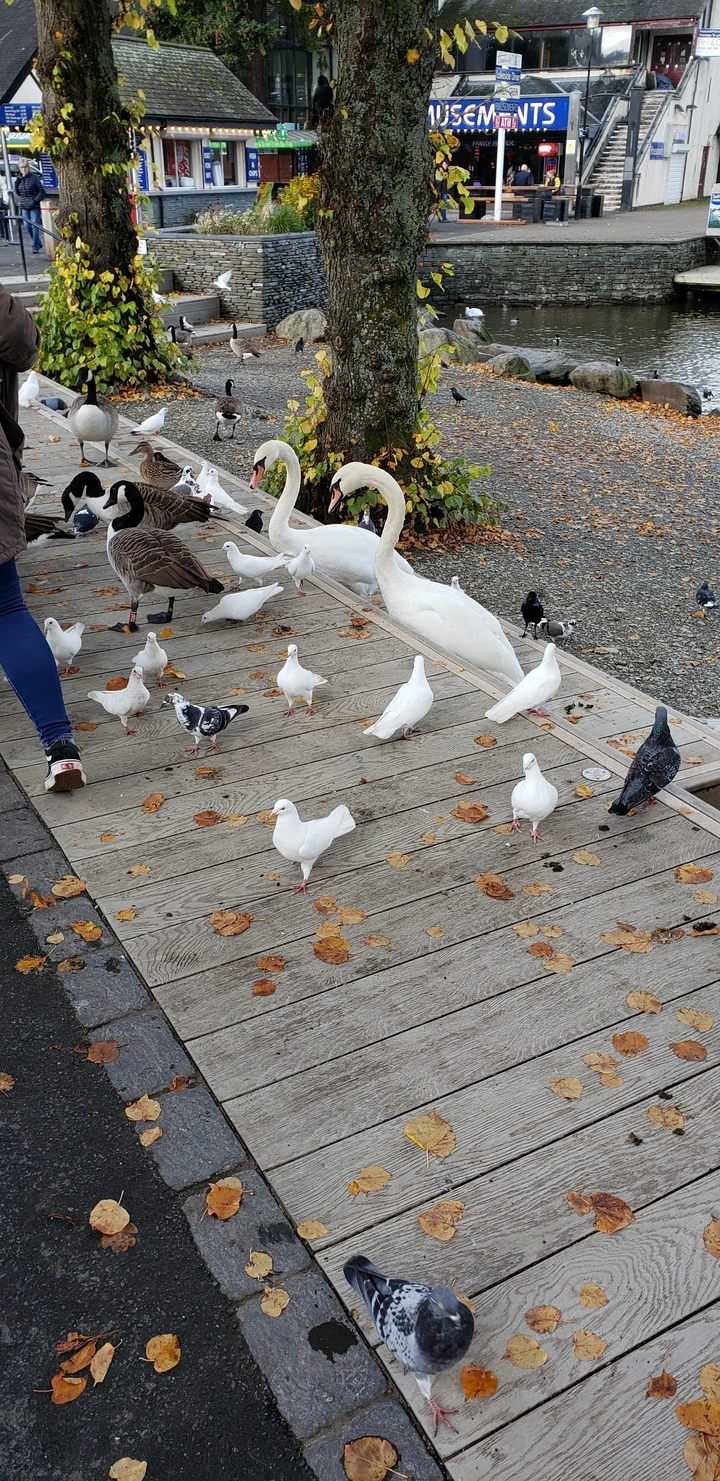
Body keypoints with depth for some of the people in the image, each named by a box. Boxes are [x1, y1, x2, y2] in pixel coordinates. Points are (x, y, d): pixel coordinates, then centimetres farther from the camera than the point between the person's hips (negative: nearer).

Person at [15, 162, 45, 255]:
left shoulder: (34, 177, -7)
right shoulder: (19, 179, 9)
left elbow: (42, 191, -6)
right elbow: (17, 192, 12)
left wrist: (35, 200, -15)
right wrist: (17, 182, -3)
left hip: (34, 206, -6)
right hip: (24, 207, 6)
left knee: (34, 226, -9)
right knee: (28, 226, 4)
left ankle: (35, 247, -5)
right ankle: (38, 244, 19)